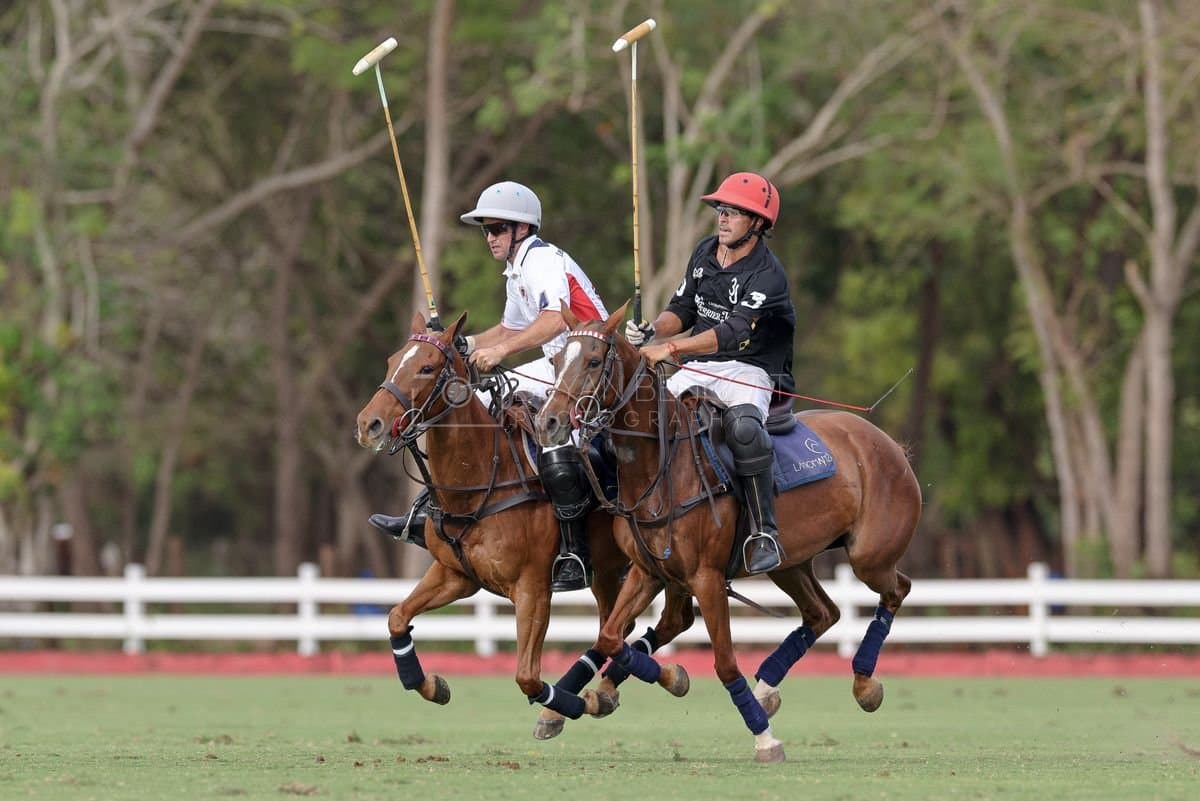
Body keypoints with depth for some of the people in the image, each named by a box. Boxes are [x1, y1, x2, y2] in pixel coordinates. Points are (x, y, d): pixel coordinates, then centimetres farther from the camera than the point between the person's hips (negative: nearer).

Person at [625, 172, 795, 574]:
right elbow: (682, 310, 16)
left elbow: (733, 332, -29)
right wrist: (652, 331, -6)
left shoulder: (767, 275, -16)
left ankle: (765, 533, -34)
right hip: (698, 368, 7)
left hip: (750, 371, -7)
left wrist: (670, 350, -37)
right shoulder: (705, 253, 9)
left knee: (743, 426, -38)